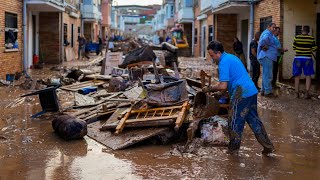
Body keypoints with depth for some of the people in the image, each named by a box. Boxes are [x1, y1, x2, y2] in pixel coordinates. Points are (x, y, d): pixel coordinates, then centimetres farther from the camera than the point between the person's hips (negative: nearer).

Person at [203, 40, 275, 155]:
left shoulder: (223, 62, -12)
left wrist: (209, 88, -3)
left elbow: (223, 86, -18)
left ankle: (233, 149, 17)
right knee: (253, 119, 16)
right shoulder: (231, 57, 20)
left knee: (235, 122, 4)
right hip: (252, 91, 10)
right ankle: (268, 146, 19)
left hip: (242, 94, -10)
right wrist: (219, 93, 22)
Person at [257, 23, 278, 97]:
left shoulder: (269, 34, 22)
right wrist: (264, 46, -20)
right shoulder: (267, 33, -11)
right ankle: (268, 92, -5)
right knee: (268, 75, -8)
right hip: (267, 57, -11)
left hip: (267, 57, 11)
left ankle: (263, 91, 23)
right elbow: (264, 39, -35)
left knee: (266, 74, 16)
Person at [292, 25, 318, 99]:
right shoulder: (311, 38, -5)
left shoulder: (297, 37, -5)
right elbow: (314, 49, -1)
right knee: (308, 76, 7)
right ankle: (307, 93, -1)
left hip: (298, 58, 0)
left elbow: (294, 48, 3)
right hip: (307, 59, 0)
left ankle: (297, 93, 11)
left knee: (297, 76, 9)